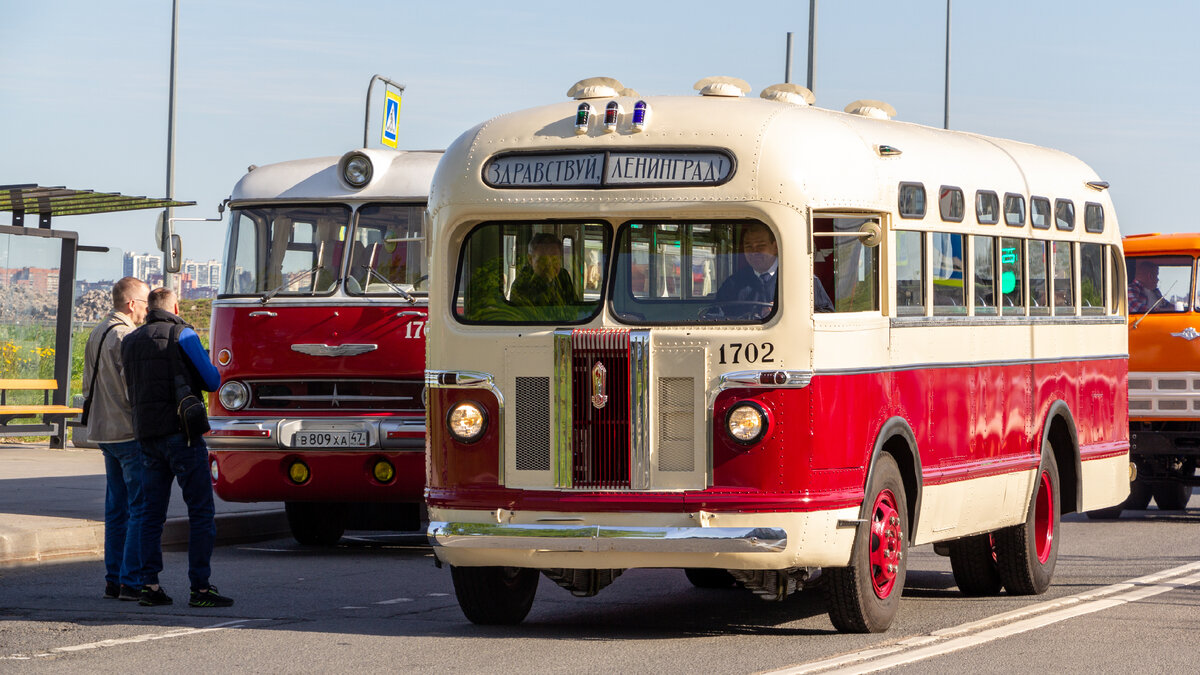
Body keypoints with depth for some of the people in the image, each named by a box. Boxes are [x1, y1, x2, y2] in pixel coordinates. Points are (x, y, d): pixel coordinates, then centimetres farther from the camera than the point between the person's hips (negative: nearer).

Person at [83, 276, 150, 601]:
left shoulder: (97, 333, 15)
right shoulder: (125, 336, -15)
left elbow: (89, 384, 22)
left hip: (104, 429, 10)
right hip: (130, 431, -10)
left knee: (117, 507, 13)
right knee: (142, 507, -7)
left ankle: (114, 580, 15)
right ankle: (132, 581, -9)